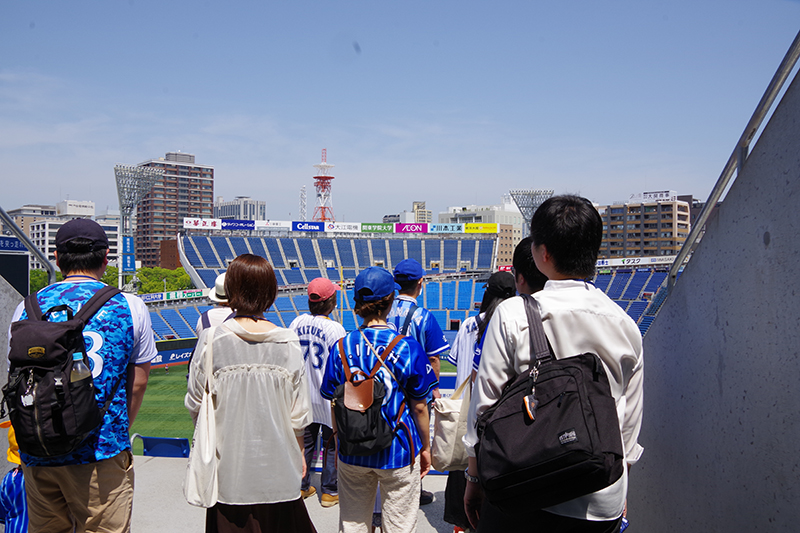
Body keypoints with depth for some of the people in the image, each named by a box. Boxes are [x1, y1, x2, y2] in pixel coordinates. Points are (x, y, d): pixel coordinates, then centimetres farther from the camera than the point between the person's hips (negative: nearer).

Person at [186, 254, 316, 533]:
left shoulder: (211, 340, -11)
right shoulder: (288, 342, -8)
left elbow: (195, 403, -3)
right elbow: (299, 410, -3)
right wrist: (299, 453, 12)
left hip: (229, 466, -1)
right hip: (277, 466, 1)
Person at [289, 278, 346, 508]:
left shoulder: (297, 323, -2)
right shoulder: (335, 329, -19)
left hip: (303, 396, 6)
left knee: (305, 442, 18)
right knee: (331, 445, 9)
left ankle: (302, 486, 30)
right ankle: (329, 492, 19)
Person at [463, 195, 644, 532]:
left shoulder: (513, 315, -12)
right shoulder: (626, 326, 2)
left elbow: (485, 406, -8)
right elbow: (631, 423, 9)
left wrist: (474, 479, 6)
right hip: (605, 505, 4)